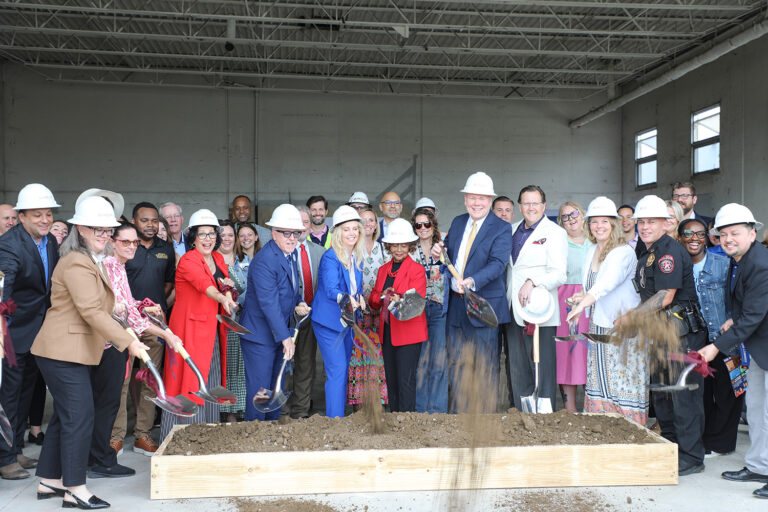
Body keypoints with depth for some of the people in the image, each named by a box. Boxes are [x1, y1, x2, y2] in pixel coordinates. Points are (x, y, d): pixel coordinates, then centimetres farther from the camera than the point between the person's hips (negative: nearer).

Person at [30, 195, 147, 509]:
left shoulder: (91, 261, 18)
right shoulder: (77, 263, -16)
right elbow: (92, 311, -24)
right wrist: (128, 342, -26)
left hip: (73, 351, 10)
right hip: (64, 352, -10)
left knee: (65, 417, 14)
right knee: (79, 417, -7)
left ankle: (49, 481, 24)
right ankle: (75, 490, 2)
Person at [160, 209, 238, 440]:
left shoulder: (218, 259, 10)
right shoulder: (187, 261, -14)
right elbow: (203, 283, -33)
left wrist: (228, 287, -4)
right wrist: (223, 298, -52)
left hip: (212, 330, 7)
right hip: (190, 328, -7)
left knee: (210, 381, 12)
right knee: (188, 380, -6)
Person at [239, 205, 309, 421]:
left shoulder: (291, 254, 7)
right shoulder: (263, 261, -22)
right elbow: (269, 304, -25)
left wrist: (298, 303, 3)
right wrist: (285, 337, -24)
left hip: (280, 332, 9)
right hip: (259, 334, -9)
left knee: (276, 387, 17)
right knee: (259, 389, -1)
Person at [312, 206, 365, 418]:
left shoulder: (357, 257, 4)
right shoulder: (330, 257, -19)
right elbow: (331, 289, -32)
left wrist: (360, 297, -7)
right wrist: (345, 298, -51)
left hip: (348, 321, 8)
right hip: (329, 321, -8)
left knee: (345, 370, 15)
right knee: (337, 372, -10)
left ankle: (339, 414, 27)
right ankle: (334, 419, -4)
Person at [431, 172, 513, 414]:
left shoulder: (501, 229, -8)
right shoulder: (457, 222, 11)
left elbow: (497, 264, -21)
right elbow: (449, 255, 19)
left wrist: (473, 281, -37)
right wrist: (438, 253, -6)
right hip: (455, 305, 6)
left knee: (484, 365, 4)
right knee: (457, 363, 13)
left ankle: (484, 416, 16)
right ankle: (458, 412, 25)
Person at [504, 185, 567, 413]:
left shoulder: (554, 232, -3)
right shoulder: (512, 230, 15)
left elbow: (559, 274, -13)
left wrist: (532, 282, -28)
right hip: (513, 311, 6)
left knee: (543, 369, -4)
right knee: (518, 370, 12)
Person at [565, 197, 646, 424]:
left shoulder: (624, 252, -13)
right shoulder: (591, 252, 13)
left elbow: (608, 283, -30)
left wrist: (583, 303, -41)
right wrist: (584, 297, 6)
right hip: (598, 324, 7)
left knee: (622, 378, -5)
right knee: (599, 379, 8)